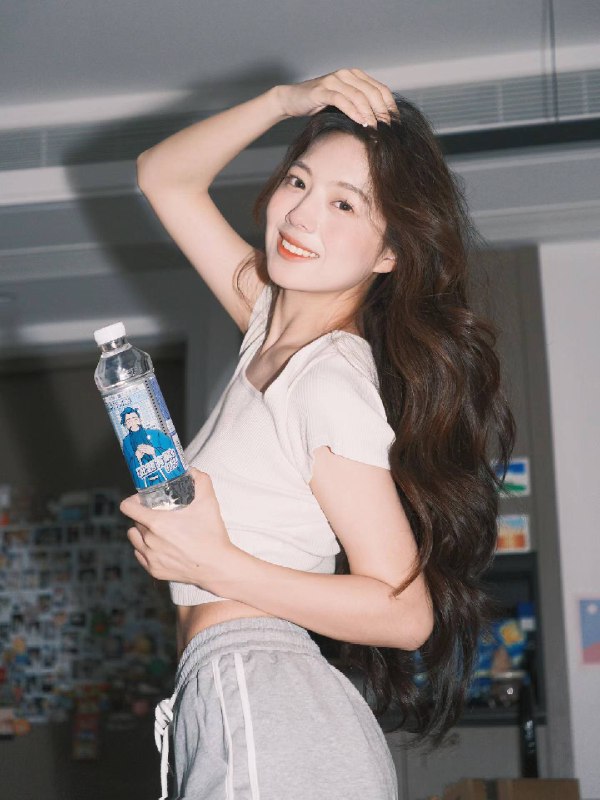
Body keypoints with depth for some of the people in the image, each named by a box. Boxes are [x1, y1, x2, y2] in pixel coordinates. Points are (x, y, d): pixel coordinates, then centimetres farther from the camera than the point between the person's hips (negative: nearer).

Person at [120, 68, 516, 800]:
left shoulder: (333, 381, -15)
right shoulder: (275, 322, 9)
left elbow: (405, 613, -16)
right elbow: (164, 177, 18)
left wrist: (213, 564, -19)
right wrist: (285, 100, 3)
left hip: (264, 713, -8)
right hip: (239, 704, 8)